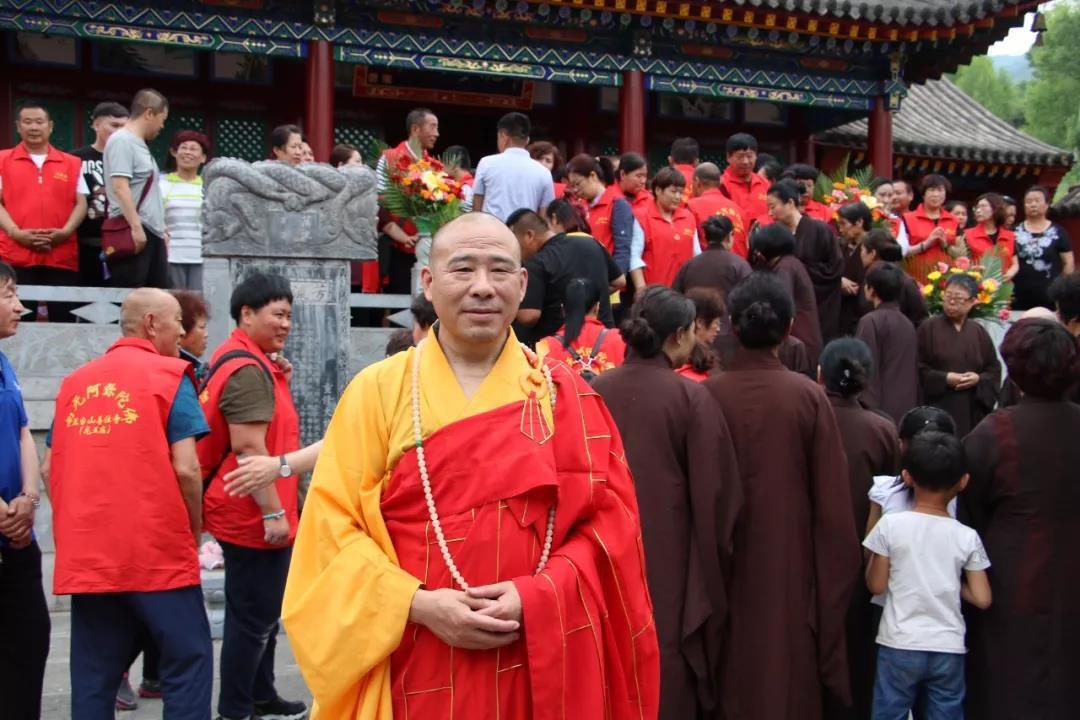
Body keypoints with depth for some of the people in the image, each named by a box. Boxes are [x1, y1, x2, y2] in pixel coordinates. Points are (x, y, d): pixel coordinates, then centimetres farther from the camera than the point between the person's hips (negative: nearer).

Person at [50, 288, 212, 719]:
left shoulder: (75, 382, 13)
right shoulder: (169, 376, -4)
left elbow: (53, 469, 14)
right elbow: (185, 469, -11)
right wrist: (194, 533, 2)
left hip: (85, 555, 6)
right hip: (156, 552, -5)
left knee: (93, 674, 9)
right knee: (188, 658, 3)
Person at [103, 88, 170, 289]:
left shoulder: (139, 144, 20)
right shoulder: (122, 141, -8)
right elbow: (120, 187, -18)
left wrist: (160, 227, 22)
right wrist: (136, 226, -23)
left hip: (151, 232, 10)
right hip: (133, 232, -10)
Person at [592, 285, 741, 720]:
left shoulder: (596, 392, -2)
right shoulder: (691, 398, -12)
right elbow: (713, 496, -9)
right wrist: (716, 567, 4)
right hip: (670, 561, -4)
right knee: (670, 679, 8)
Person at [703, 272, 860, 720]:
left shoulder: (707, 396, -10)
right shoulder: (809, 397, -10)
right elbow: (832, 500, -8)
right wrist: (833, 578, 4)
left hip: (726, 565, 1)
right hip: (789, 563, 0)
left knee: (729, 676, 14)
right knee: (788, 675, 12)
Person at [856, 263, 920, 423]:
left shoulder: (871, 321, -10)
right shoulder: (908, 324, 12)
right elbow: (914, 372, 15)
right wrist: (914, 406, 20)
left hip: (881, 409, -7)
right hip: (906, 409, 7)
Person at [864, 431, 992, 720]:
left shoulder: (890, 525, -9)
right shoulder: (968, 537, -3)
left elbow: (876, 585, -3)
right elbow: (982, 599, -2)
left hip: (899, 647, -1)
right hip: (949, 650, 2)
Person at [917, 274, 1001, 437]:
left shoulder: (979, 332, 10)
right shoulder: (928, 328, -2)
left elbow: (994, 369, 11)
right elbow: (917, 368, -6)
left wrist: (978, 379, -8)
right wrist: (944, 378, -16)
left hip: (972, 411, 4)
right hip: (938, 409, -4)